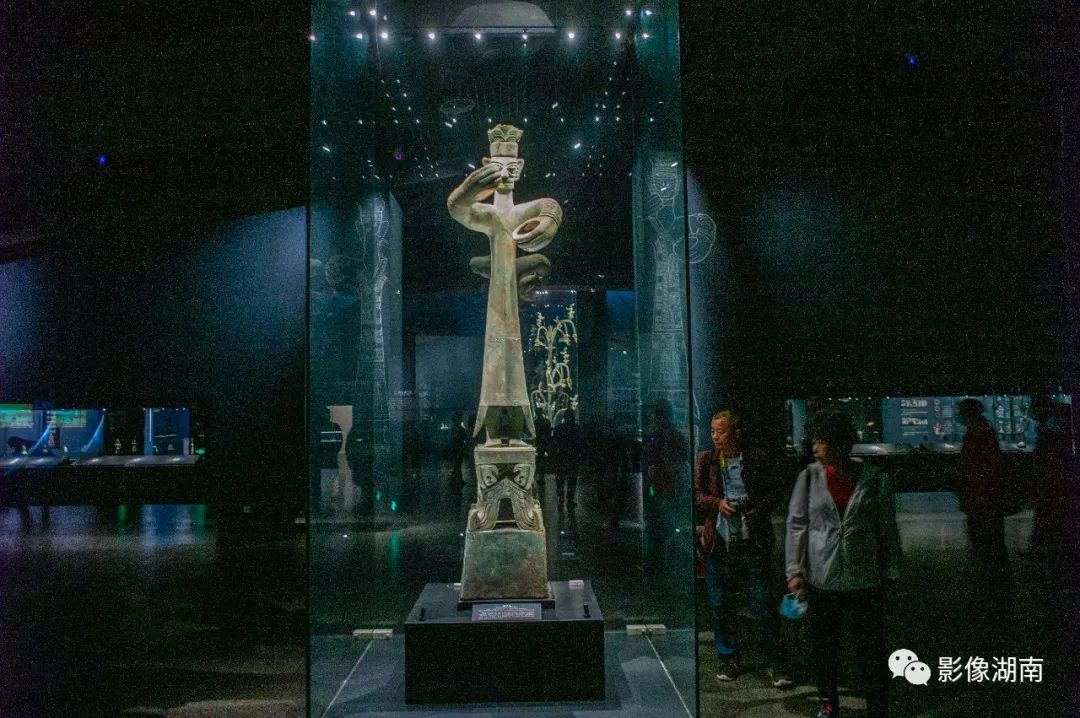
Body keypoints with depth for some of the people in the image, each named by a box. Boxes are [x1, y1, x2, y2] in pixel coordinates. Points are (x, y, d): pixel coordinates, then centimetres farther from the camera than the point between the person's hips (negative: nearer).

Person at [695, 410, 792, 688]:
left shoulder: (757, 459, 2)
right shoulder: (705, 460, 6)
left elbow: (774, 492, 8)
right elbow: (695, 494, 5)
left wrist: (757, 508, -9)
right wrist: (717, 503, -13)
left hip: (753, 543, -2)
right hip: (719, 544, 2)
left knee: (763, 603, 0)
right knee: (719, 605, 9)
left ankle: (775, 664, 10)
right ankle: (728, 659, 25)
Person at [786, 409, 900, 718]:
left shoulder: (874, 480, -6)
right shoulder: (809, 477, -4)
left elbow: (888, 529, 2)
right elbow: (796, 525, -3)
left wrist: (890, 572, 4)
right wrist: (795, 570, -8)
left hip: (864, 582, -2)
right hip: (820, 580, 2)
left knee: (872, 650, 5)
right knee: (823, 646, 16)